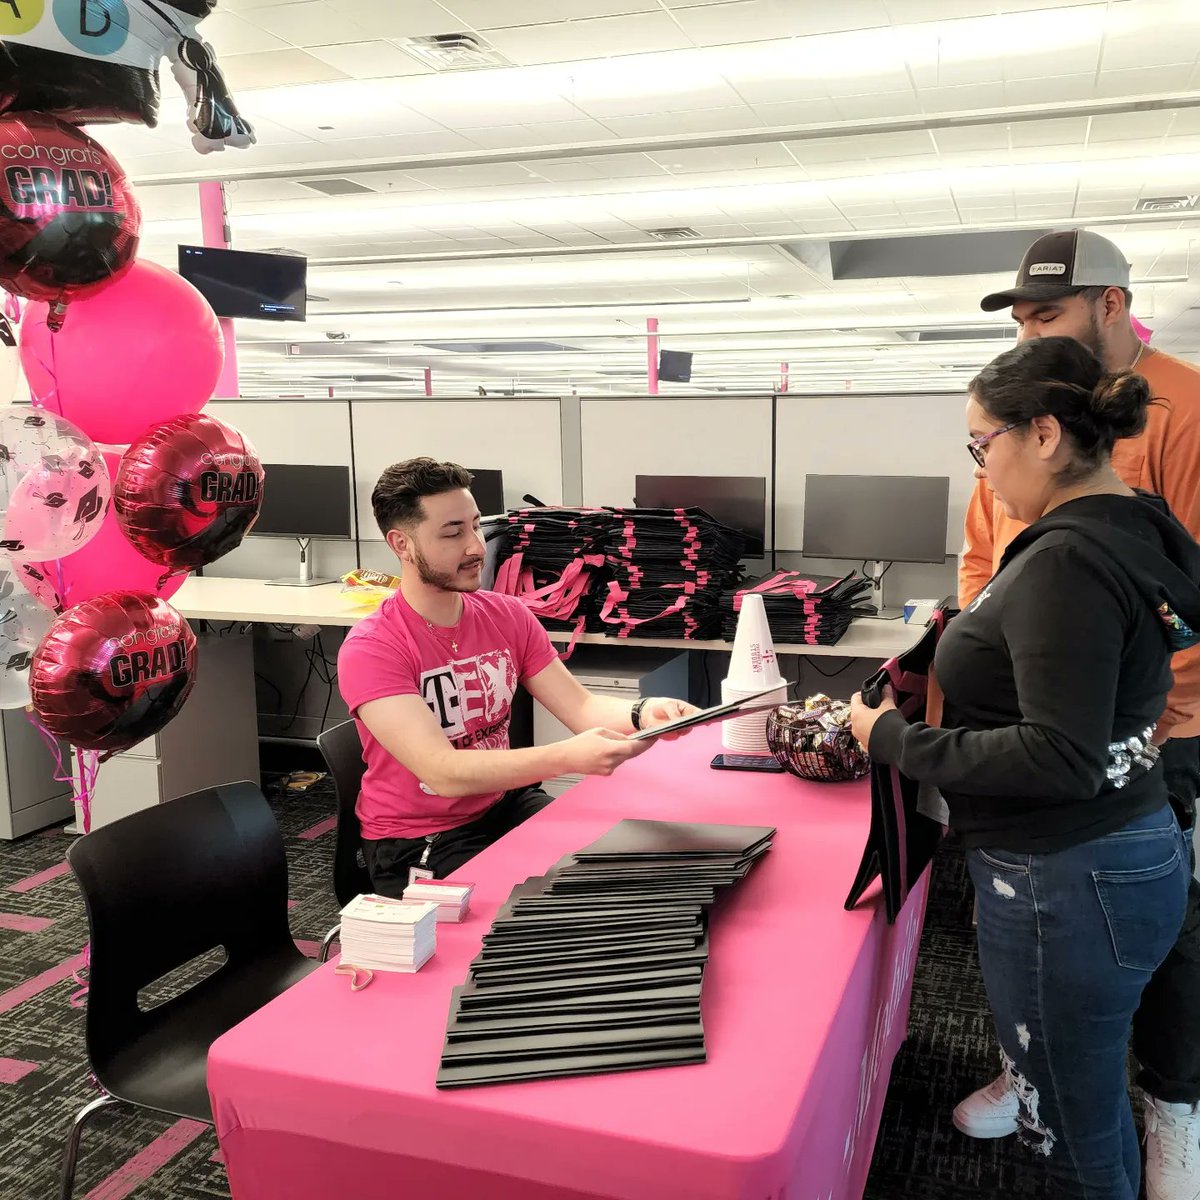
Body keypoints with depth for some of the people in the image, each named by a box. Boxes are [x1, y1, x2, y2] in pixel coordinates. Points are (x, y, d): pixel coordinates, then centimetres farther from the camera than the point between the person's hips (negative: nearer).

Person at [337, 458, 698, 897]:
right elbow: (443, 772, -30)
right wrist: (567, 757, -42)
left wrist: (640, 714, -27)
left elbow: (580, 706, -4)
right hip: (416, 844, -5)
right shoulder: (369, 650, -20)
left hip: (503, 807, 6)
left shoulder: (507, 615, -1)